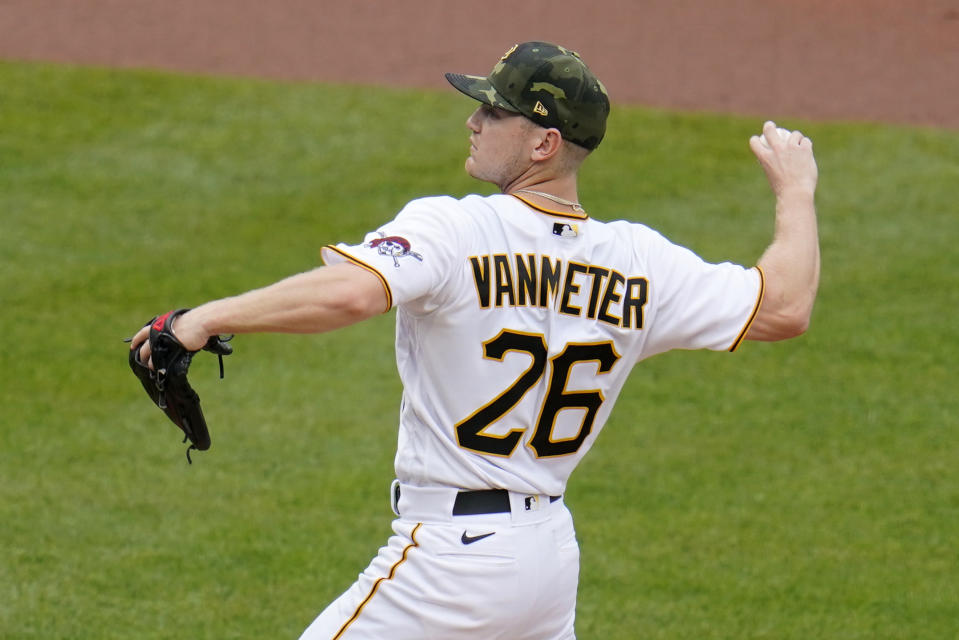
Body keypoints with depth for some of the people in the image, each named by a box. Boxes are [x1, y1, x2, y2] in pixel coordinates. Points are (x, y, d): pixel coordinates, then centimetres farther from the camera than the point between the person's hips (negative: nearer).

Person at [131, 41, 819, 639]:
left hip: (452, 550, -7)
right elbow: (785, 307, 5)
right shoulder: (640, 262, 1)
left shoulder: (450, 231, -16)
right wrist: (795, 192, 20)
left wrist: (209, 318, -26)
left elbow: (350, 292, -34)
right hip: (555, 550, 7)